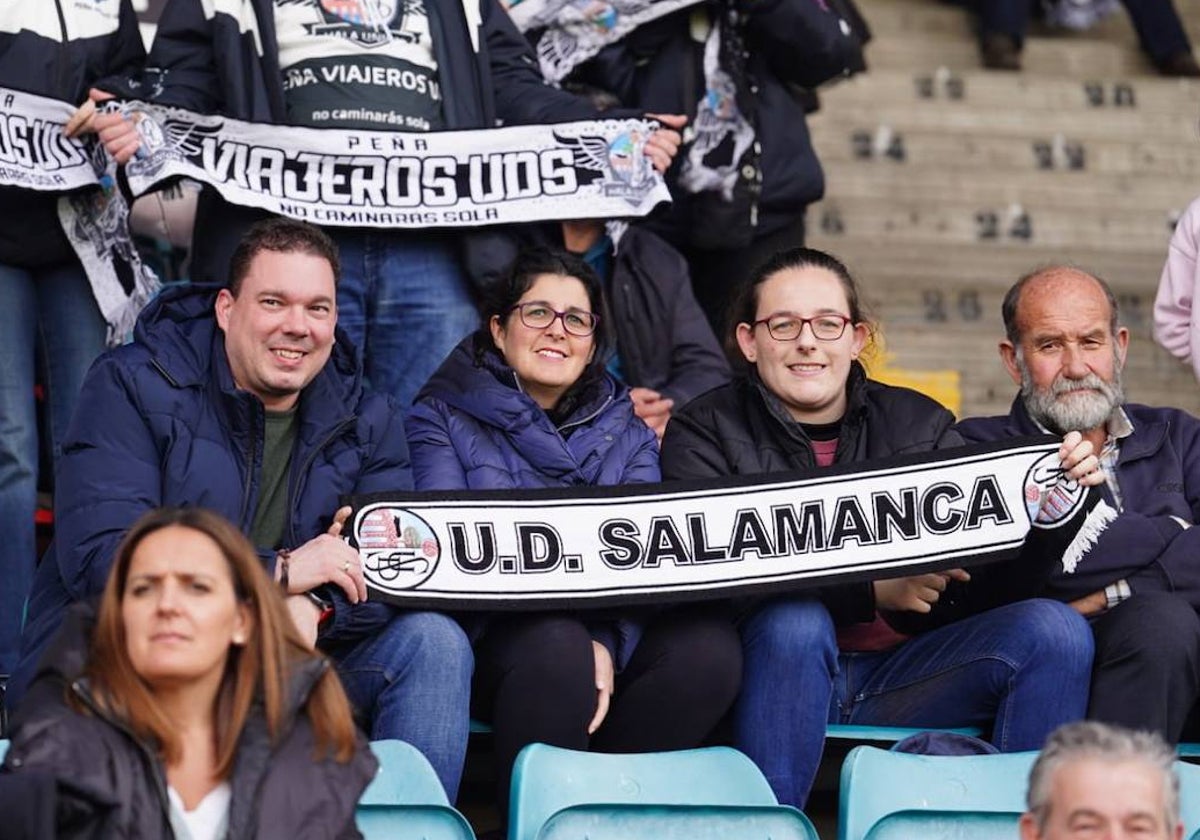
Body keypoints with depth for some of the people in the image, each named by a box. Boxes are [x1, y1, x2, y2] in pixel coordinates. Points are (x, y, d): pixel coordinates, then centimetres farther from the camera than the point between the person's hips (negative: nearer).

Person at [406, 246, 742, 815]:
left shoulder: (627, 432, 16)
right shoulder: (443, 419, 7)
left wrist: (607, 643, -22)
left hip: (615, 641, 3)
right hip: (498, 636, -3)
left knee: (708, 644, -27)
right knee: (557, 647, -37)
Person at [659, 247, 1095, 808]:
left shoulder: (919, 425, 12)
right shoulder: (704, 433, 3)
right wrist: (872, 590, -20)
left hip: (900, 673, 3)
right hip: (779, 672, -3)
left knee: (1056, 630, -17)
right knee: (793, 621, -35)